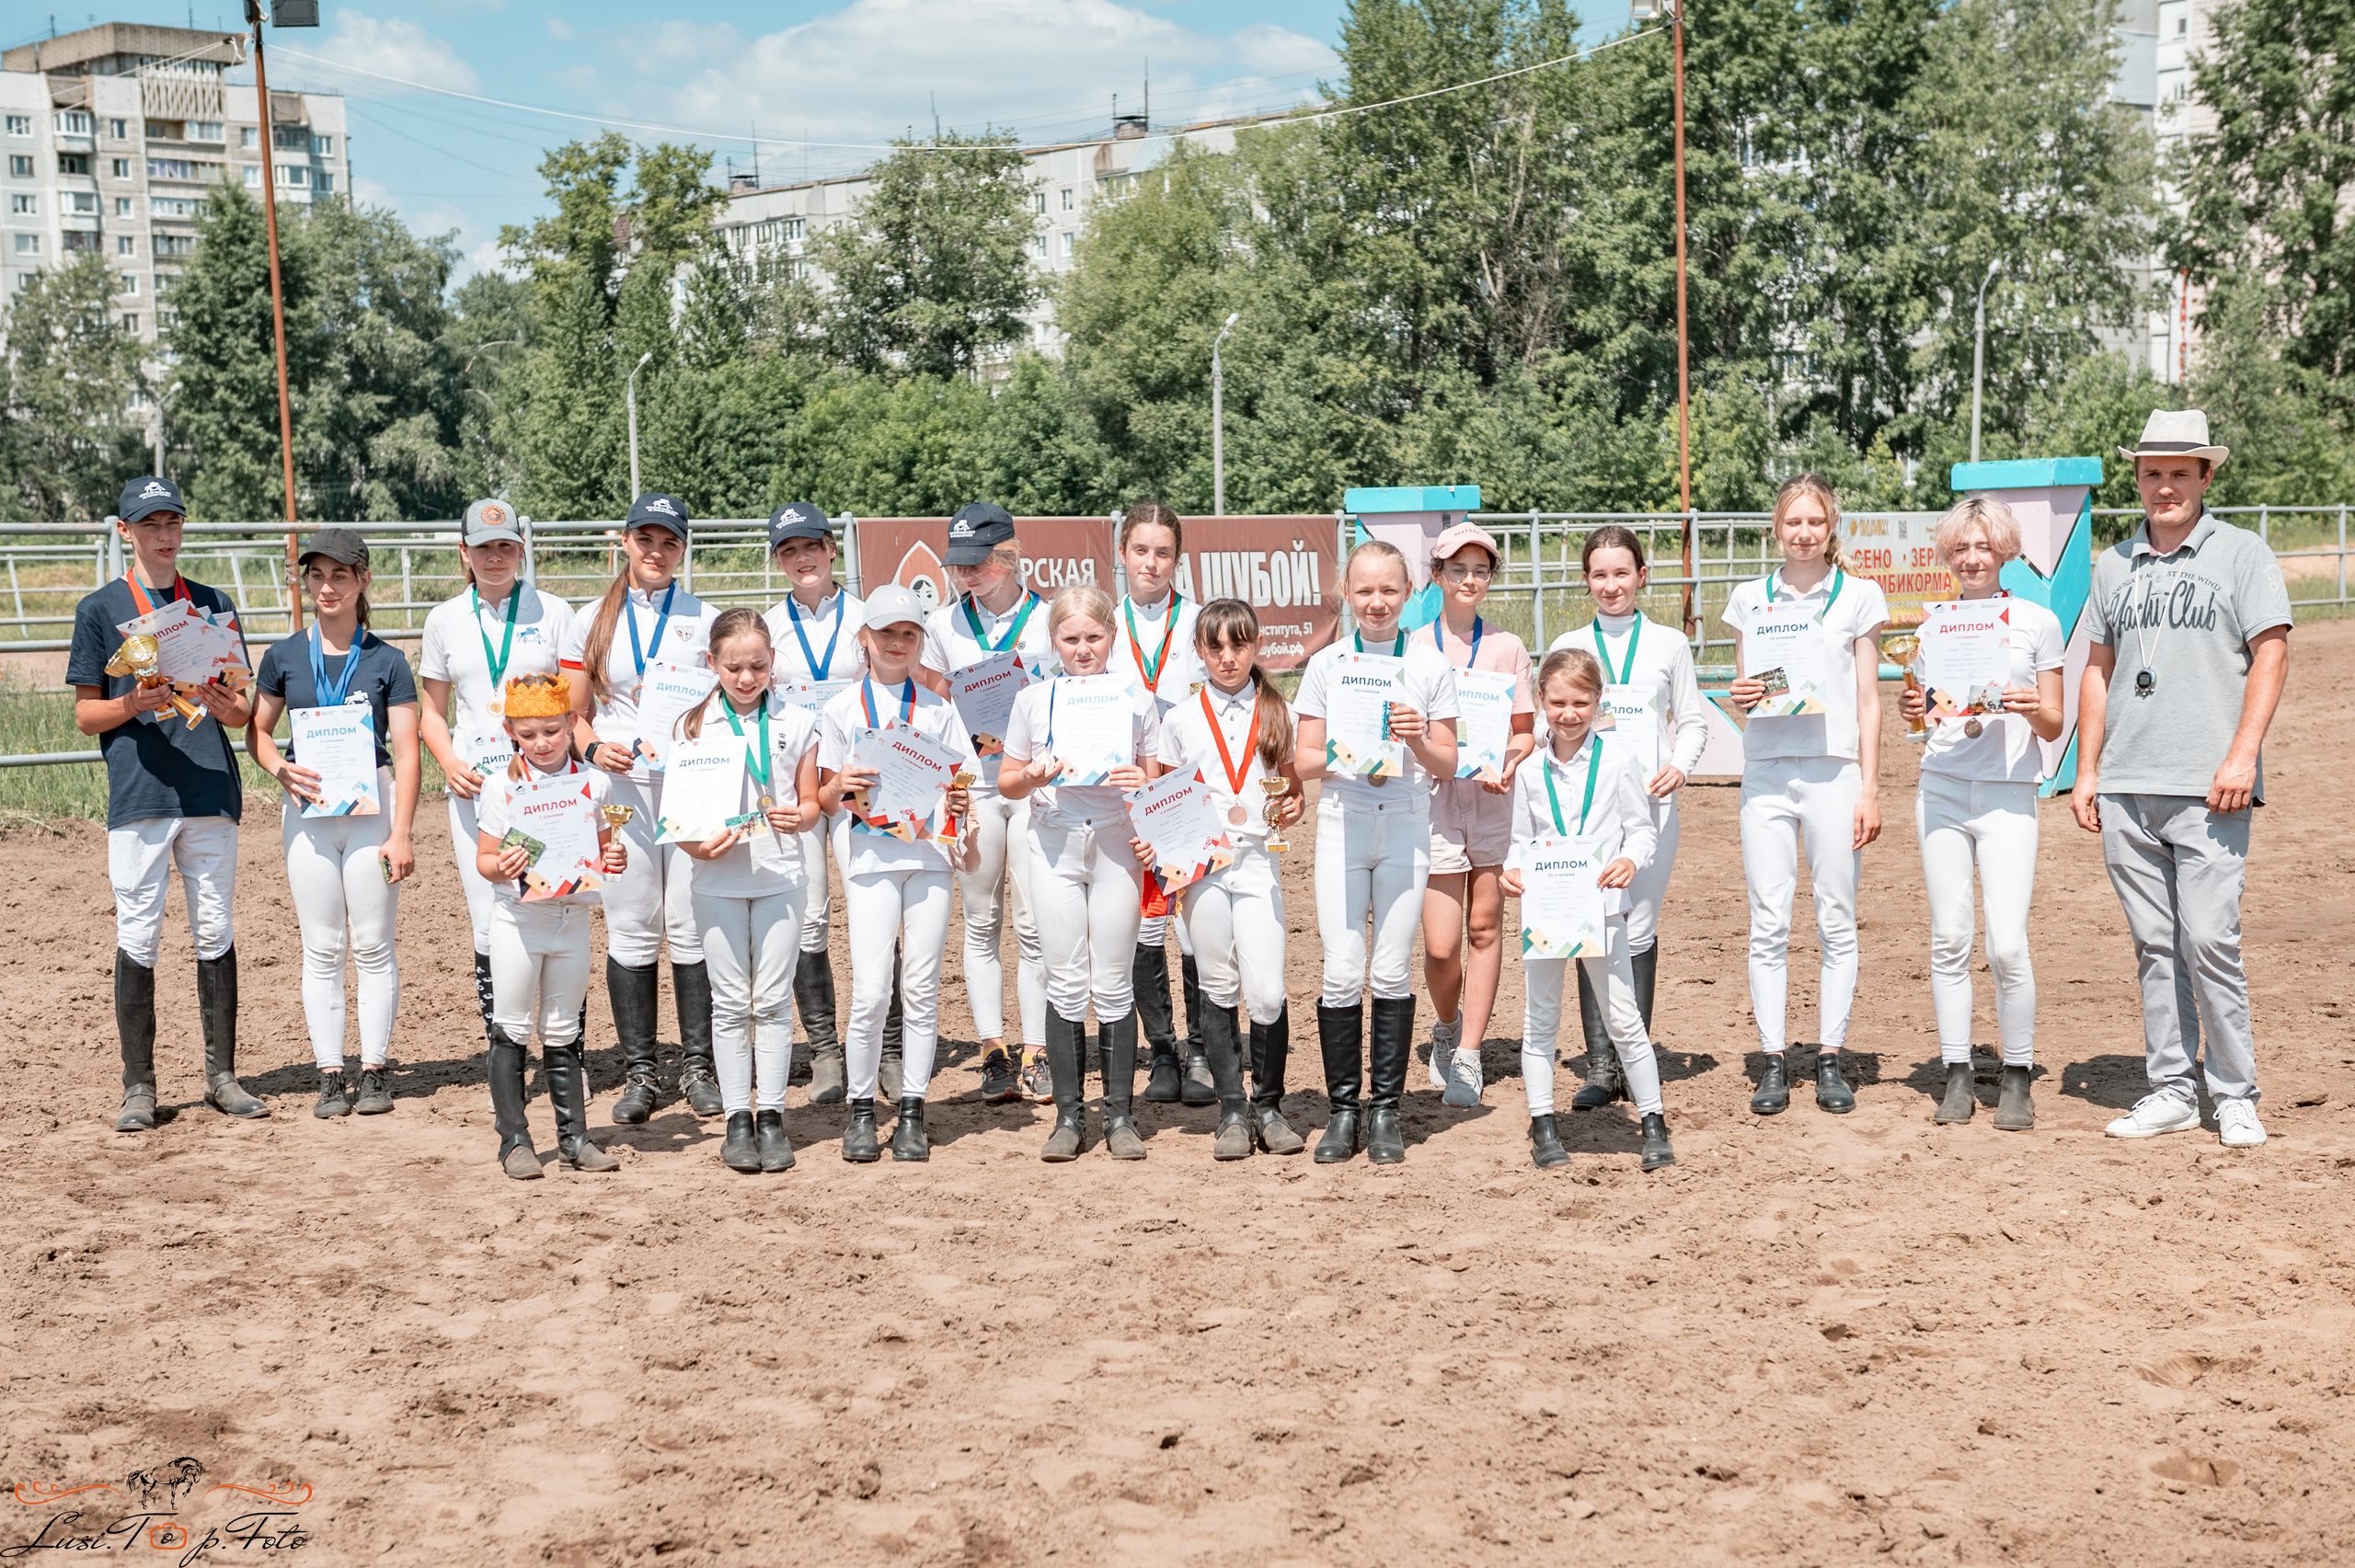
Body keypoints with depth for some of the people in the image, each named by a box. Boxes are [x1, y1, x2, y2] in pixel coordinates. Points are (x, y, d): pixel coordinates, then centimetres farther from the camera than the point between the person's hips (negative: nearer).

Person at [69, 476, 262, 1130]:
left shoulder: (215, 605, 13)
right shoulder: (100, 608, 6)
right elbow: (86, 714, 5)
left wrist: (226, 707, -11)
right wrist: (132, 705, -15)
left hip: (212, 792, 2)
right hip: (138, 798, -2)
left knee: (216, 934, 5)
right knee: (137, 939, -2)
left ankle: (221, 1076, 13)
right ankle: (138, 1087, 6)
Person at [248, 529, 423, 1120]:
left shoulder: (386, 661, 0)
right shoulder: (284, 656, 5)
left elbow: (406, 752, -2)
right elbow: (257, 732, 14)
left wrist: (401, 832, -9)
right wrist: (281, 768, -9)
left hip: (372, 804, -2)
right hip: (308, 807, 2)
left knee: (373, 944, 1)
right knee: (321, 948, 5)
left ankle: (374, 1071, 9)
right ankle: (330, 1075, 10)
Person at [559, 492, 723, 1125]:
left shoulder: (705, 620, 9)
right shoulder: (591, 623, 10)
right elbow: (573, 716, 11)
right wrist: (594, 749, -10)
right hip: (620, 787, 1)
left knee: (692, 925, -2)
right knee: (630, 928, 1)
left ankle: (698, 1066, 8)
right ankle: (639, 1072, 9)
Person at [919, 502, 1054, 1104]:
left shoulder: (1049, 619, -1)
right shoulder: (944, 623, 6)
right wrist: (975, 735, -9)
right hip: (970, 783, 2)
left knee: (1034, 924, -1)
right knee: (982, 921, 5)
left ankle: (1035, 1054, 6)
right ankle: (993, 1051, 11)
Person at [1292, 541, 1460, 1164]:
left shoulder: (1432, 666, 5)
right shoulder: (1325, 664, 6)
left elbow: (1448, 766, 6)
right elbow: (1303, 760, 5)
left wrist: (1418, 740, -13)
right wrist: (1344, 753, -14)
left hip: (1406, 825, 0)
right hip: (1342, 821, 0)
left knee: (1393, 971, 1)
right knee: (1342, 971, -4)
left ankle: (1386, 1112, 12)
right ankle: (1342, 1109, 8)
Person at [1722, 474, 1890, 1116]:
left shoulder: (1858, 595, 5)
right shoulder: (1749, 598, 12)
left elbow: (1868, 700, 4)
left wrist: (1870, 789, -2)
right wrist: (1739, 696, -6)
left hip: (1834, 772, -2)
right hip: (1766, 772, 2)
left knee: (1837, 921, 1)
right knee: (1768, 923, 0)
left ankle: (1831, 1059, 10)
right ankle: (1773, 1063, 5)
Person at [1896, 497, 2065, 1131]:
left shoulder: (2037, 623, 5)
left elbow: (2054, 726, 5)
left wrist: (2034, 710, -16)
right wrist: (1912, 710, -6)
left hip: (2009, 794, -2)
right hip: (1942, 788, 2)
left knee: (2008, 946, -9)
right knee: (1949, 940, 2)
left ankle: (2017, 1079, 6)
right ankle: (1957, 1075, 11)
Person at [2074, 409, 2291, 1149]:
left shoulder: (2242, 553, 3)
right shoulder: (2114, 563, 16)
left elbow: (2271, 653, -4)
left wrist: (2242, 755, -14)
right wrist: (2085, 771, 13)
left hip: (2208, 788, -4)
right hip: (2126, 787, 4)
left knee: (2209, 941, -9)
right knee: (2154, 946, 8)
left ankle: (2235, 1096, 3)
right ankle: (2170, 1090, 15)